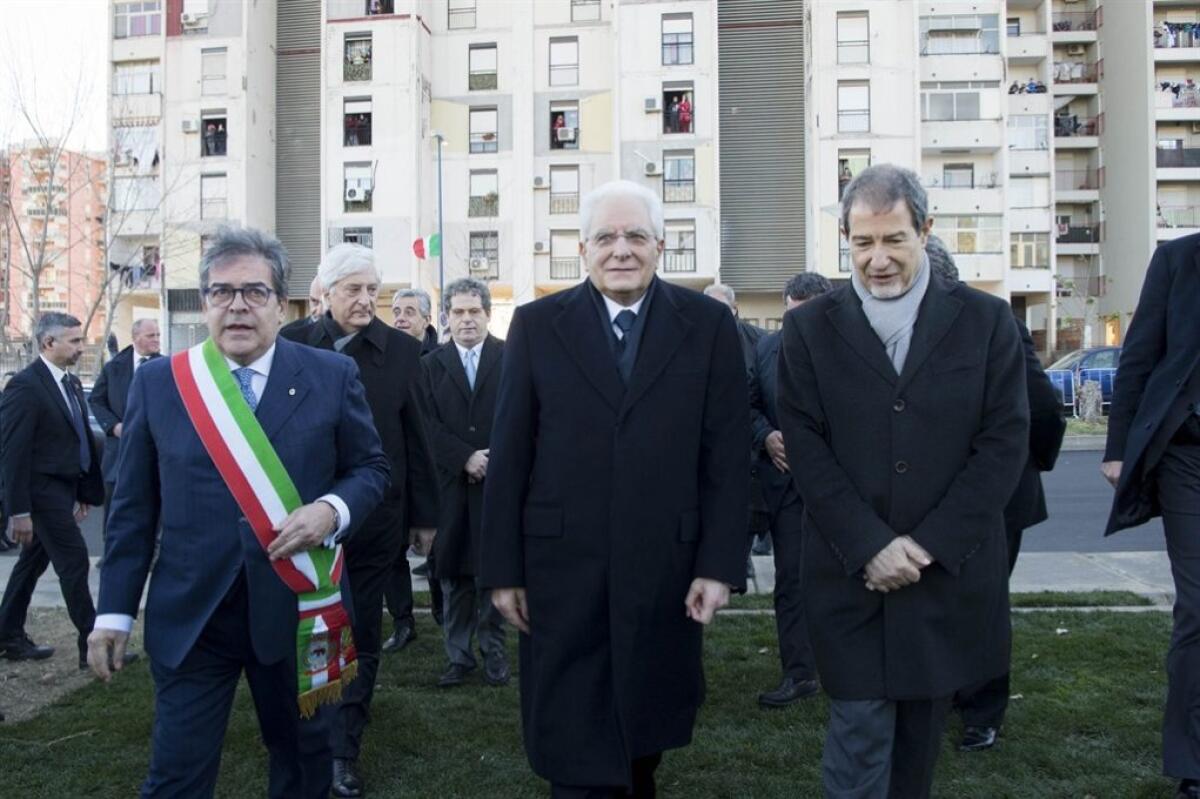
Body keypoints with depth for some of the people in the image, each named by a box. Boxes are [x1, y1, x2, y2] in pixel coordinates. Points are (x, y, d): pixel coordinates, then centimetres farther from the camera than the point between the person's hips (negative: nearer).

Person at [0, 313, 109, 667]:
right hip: (44, 491, -8)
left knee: (34, 561, 16)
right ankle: (93, 643, 2)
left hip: (64, 488, 8)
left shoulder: (71, 383, 10)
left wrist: (84, 491, 14)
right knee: (74, 561, -5)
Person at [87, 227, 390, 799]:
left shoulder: (332, 376, -1)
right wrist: (115, 610, 2)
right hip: (189, 617, 0)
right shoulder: (157, 383, 2)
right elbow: (134, 507, 4)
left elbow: (371, 468, 6)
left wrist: (332, 510, -16)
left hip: (298, 610, 0)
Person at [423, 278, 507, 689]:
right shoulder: (432, 364, 9)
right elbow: (431, 425, 1)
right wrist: (466, 458, -11)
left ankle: (494, 651, 15)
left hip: (500, 482, -1)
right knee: (453, 574, 6)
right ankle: (458, 655, 15)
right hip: (451, 484, 2)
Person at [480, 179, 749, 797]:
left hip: (666, 569, 1)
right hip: (562, 568, 0)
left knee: (649, 729, 18)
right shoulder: (537, 325, 1)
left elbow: (726, 455, -1)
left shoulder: (709, 325, 1)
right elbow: (508, 457, 1)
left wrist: (720, 564, -5)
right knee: (571, 744, 6)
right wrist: (502, 569, -1)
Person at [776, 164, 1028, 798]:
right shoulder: (809, 328, 1)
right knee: (859, 741, -1)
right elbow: (805, 447, -4)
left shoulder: (986, 321, 2)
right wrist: (870, 545, -12)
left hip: (950, 573, 2)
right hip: (851, 577, -1)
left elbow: (1005, 442, -2)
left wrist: (930, 544, -10)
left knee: (920, 738, 14)